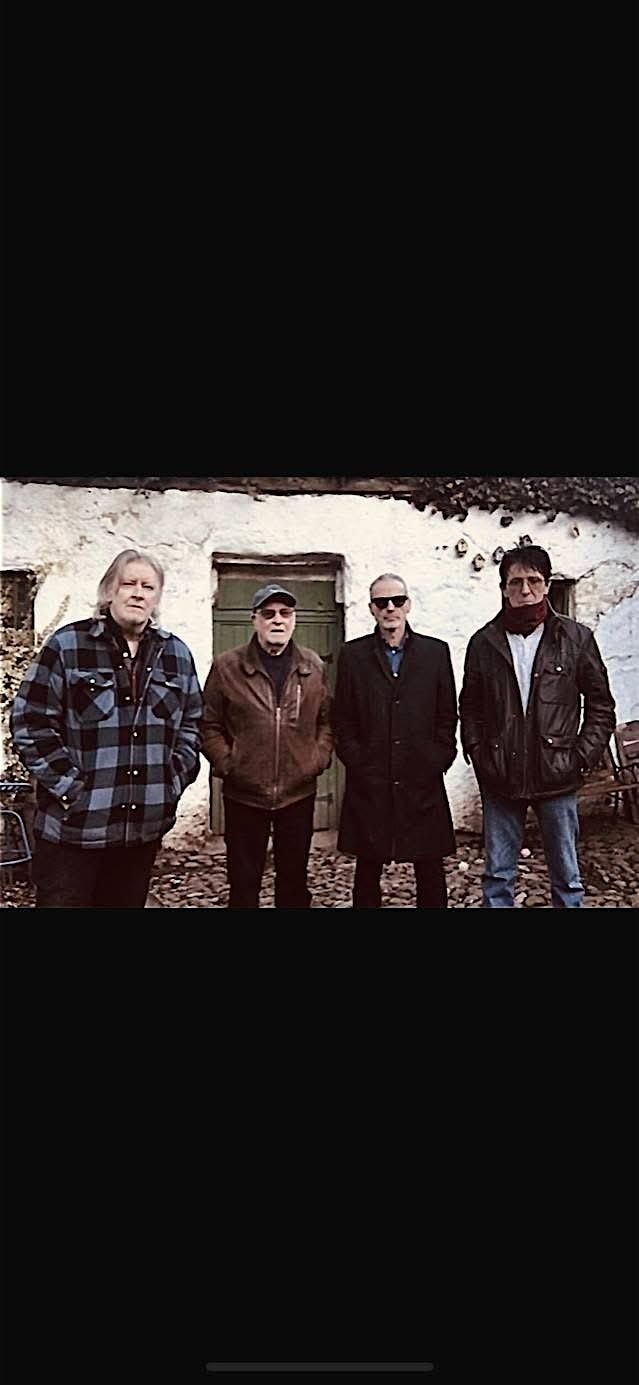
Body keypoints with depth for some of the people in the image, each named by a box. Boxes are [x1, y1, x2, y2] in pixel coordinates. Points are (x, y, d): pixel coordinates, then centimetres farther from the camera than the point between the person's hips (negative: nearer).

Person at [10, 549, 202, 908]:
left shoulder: (177, 654, 9)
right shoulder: (67, 645, -5)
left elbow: (191, 722, 16)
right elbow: (30, 722, -7)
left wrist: (175, 780, 4)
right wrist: (68, 786, -12)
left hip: (145, 824, 4)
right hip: (73, 824, -4)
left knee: (127, 903, 16)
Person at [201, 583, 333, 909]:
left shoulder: (313, 666, 5)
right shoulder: (226, 666, -3)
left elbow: (327, 718, 12)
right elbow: (209, 724, 1)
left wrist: (319, 758, 0)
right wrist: (226, 763, -8)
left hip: (299, 793, 2)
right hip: (243, 794, -2)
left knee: (294, 879, 15)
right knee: (244, 882, 9)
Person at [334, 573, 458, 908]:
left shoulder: (436, 652, 7)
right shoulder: (352, 654, 5)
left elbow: (448, 716, 7)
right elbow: (343, 721, 4)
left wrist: (437, 762, -1)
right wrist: (358, 764, -4)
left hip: (423, 783, 0)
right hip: (368, 786, 0)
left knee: (431, 874, 6)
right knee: (367, 873, 8)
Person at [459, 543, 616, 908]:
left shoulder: (577, 638, -1)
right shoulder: (484, 642, 3)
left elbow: (601, 705, 4)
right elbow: (470, 707, 10)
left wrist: (582, 757, -4)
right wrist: (478, 754, 0)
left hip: (557, 779, -1)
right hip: (500, 780, 1)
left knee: (566, 877, 10)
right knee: (497, 876, 10)